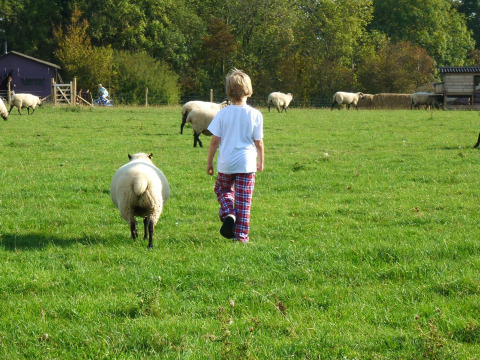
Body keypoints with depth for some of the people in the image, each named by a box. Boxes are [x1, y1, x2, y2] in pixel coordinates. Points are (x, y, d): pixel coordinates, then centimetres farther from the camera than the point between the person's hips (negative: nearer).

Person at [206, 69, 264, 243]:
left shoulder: (223, 114, -6)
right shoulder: (255, 115, -6)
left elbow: (214, 141, -3)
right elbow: (258, 142, 1)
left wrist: (209, 162, 8)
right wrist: (261, 161, 16)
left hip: (226, 163, 0)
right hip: (247, 163, 0)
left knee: (223, 189, 23)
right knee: (243, 199, 5)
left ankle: (228, 214, -3)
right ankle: (241, 234, 5)